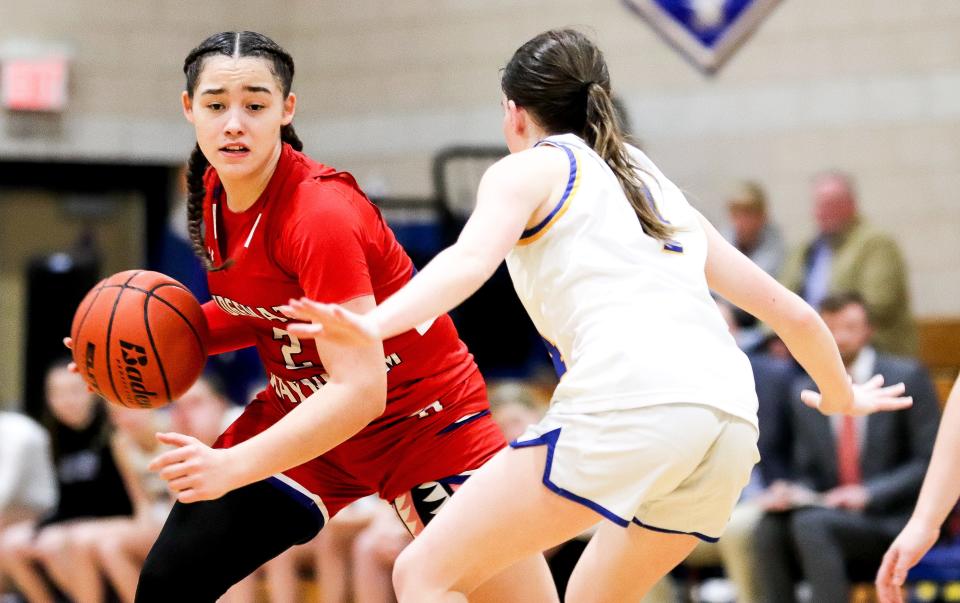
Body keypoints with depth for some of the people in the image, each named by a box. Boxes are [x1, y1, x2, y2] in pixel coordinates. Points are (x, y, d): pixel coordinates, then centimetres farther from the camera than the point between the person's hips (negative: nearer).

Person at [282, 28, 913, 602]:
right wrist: (841, 396, 54)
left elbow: (472, 258, -8)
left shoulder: (530, 168, 15)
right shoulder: (659, 186, 33)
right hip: (730, 419, 7)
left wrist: (372, 326, -23)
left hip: (629, 398, -7)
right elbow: (790, 311, 36)